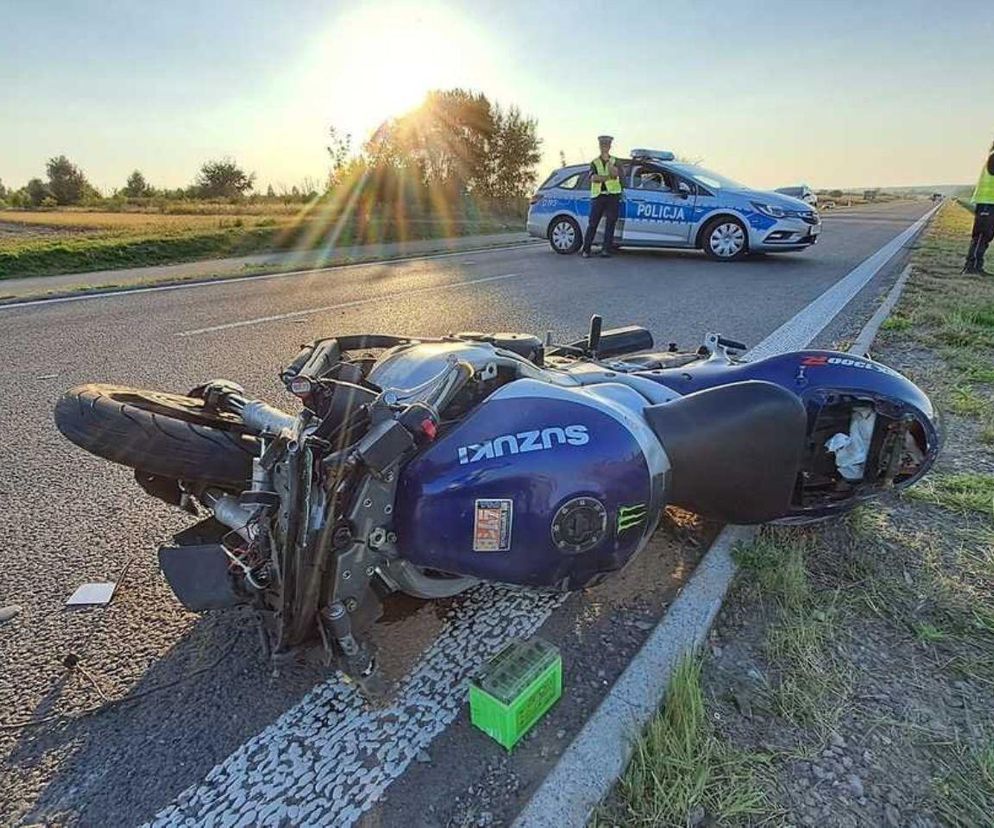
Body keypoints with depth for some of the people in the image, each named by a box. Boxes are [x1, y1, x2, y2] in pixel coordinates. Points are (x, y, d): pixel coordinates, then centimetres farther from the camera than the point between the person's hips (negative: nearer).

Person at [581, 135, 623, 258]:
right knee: (592, 223, -3)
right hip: (598, 195, 0)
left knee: (610, 222, -5)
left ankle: (606, 249, -5)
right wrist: (609, 177, -9)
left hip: (612, 195, 0)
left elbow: (615, 173, -10)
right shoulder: (594, 162, 13)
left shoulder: (615, 161, 12)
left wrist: (607, 160, -15)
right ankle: (586, 249, -1)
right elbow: (592, 178, -6)